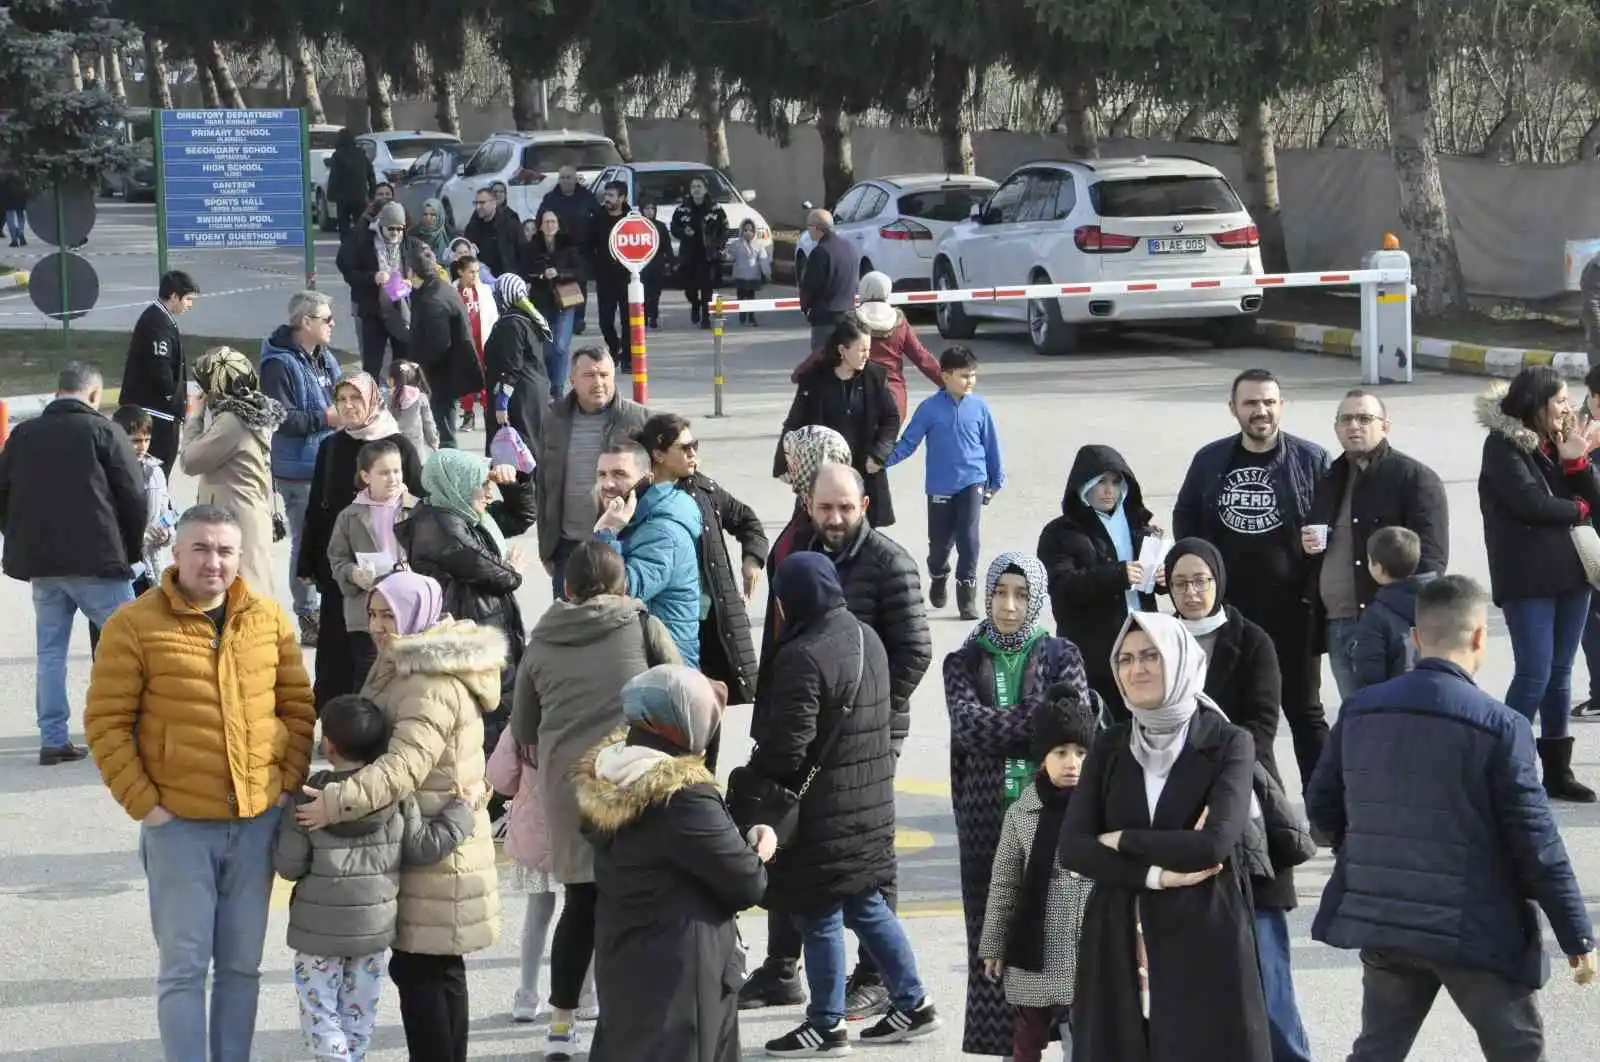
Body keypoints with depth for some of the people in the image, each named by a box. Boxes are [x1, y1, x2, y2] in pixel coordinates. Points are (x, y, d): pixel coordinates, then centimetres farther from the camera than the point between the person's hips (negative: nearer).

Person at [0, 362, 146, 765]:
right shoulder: (103, 432, -6)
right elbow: (135, 497, -7)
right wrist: (131, 550, 6)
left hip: (39, 562, 5)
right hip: (96, 561, -5)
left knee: (50, 649, 10)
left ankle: (53, 738, 7)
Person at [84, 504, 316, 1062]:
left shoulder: (269, 619, 5)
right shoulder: (134, 625, -7)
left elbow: (297, 706, 12)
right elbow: (106, 723, -6)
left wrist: (290, 782, 2)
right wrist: (142, 803, -10)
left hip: (259, 820, 4)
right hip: (179, 825, -4)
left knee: (241, 964, 11)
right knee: (185, 967, -1)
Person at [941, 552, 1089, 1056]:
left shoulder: (1061, 657, 7)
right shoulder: (963, 663, 9)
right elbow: (969, 726, -8)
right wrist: (1040, 714, -15)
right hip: (987, 817, 1)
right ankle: (1003, 1038, 4)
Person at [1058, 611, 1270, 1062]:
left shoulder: (1228, 744, -2)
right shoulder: (1109, 747, 8)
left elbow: (1214, 843, -16)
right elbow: (1072, 848, -1)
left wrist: (1122, 841, -6)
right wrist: (1155, 874, -13)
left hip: (1206, 939, -3)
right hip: (1120, 941, 3)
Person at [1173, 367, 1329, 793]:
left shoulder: (1311, 460, -2)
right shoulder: (1210, 461, 7)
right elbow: (1185, 518, 16)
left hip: (1291, 609, -3)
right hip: (1226, 610, 3)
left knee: (1304, 710, 5)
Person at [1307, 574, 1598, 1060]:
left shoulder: (1359, 711, 1)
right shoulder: (1500, 727, -15)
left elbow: (1321, 807, 10)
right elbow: (1536, 843, -13)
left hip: (1379, 921, 5)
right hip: (1472, 930, -5)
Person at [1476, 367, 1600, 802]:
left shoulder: (1561, 440, 12)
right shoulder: (1503, 444, -7)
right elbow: (1529, 501, -18)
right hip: (1527, 577, -6)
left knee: (1560, 673, 10)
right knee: (1535, 673, -10)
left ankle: (1557, 768, 16)